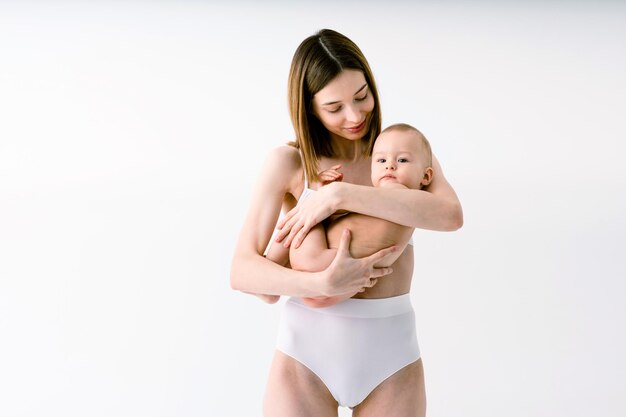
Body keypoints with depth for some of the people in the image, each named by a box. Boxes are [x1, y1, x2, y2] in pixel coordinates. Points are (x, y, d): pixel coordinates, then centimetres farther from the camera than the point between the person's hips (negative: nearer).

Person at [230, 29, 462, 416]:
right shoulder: (288, 163, -3)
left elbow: (450, 214, -19)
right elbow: (242, 271, -9)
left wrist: (339, 195, -22)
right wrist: (324, 283, -24)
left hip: (391, 353, 1)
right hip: (307, 348, -1)